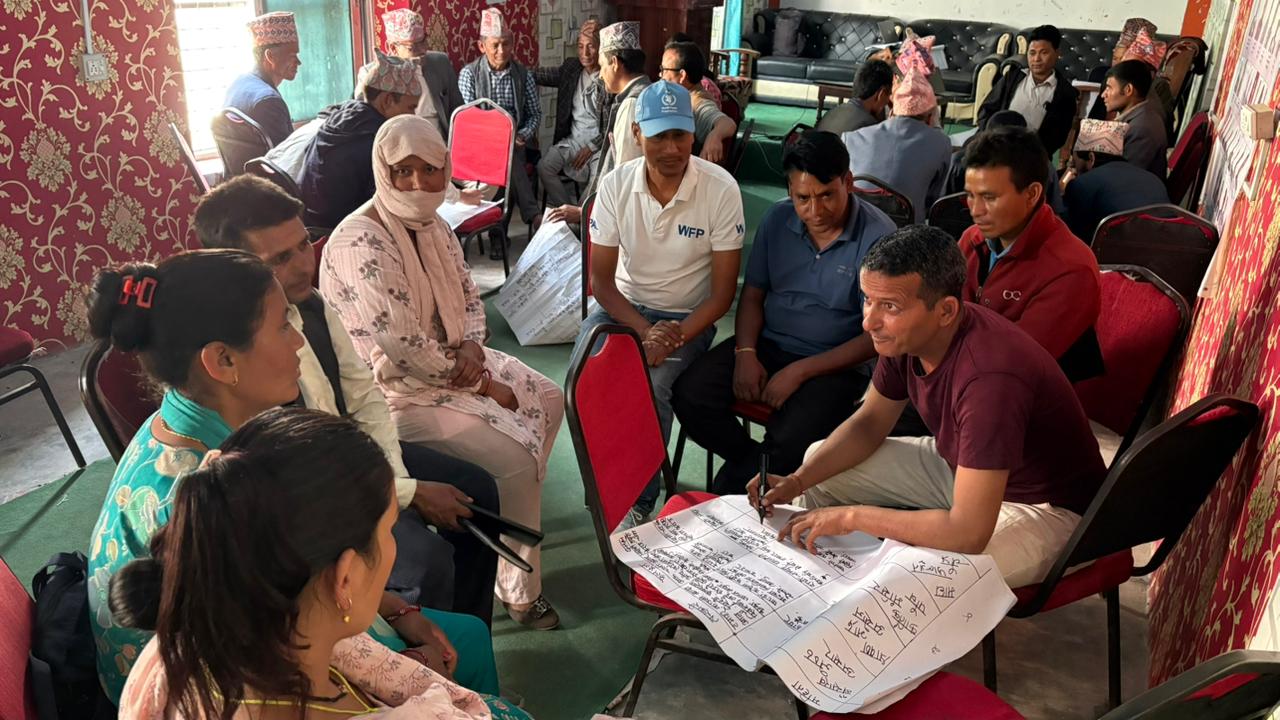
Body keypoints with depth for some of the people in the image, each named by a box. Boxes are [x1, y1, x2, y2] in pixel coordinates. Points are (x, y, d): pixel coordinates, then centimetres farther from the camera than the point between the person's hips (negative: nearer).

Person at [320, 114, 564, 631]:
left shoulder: (433, 226, 2)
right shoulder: (359, 244, -25)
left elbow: (469, 296, 13)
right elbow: (403, 346, -29)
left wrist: (473, 346, -11)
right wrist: (485, 384, -18)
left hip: (450, 361, 10)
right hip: (396, 390, -9)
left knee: (549, 401, 12)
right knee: (514, 458, -18)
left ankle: (515, 511, 32)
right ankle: (519, 591, 2)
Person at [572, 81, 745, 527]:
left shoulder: (720, 189, -15)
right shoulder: (615, 185, -8)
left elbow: (723, 291, -11)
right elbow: (601, 278, -6)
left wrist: (677, 335, -26)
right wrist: (644, 331, -22)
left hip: (688, 317, -2)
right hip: (624, 307, 2)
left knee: (651, 387, -30)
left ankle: (639, 502, -7)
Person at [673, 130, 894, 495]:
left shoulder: (878, 237, -14)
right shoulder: (778, 218, 1)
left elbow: (876, 336, -13)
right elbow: (753, 294, 9)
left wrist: (800, 372, -18)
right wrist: (746, 353, -9)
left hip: (836, 363, -4)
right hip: (768, 343, 5)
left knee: (791, 443, -30)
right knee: (689, 395, -17)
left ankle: (730, 489, 1)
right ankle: (755, 463, 7)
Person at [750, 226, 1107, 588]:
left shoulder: (988, 376, -38)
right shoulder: (907, 334, -13)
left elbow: (969, 532, -39)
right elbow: (869, 423, 4)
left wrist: (854, 515, -28)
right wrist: (796, 481, -10)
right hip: (962, 465, 8)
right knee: (819, 465, 8)